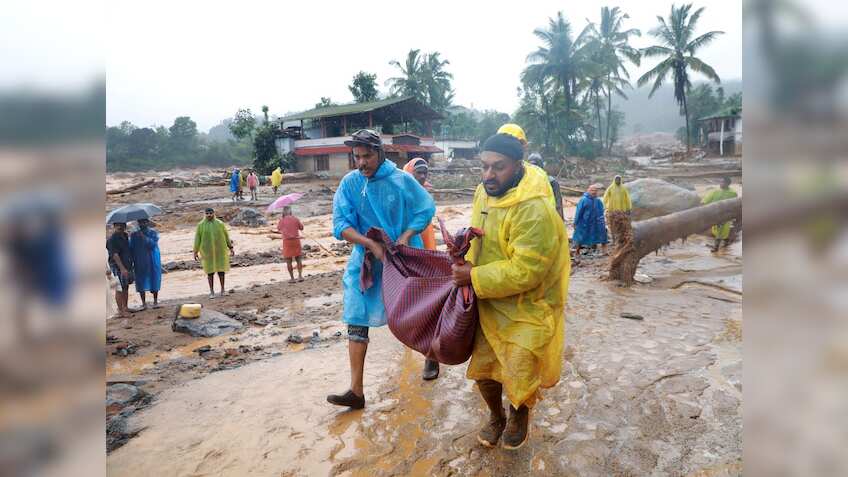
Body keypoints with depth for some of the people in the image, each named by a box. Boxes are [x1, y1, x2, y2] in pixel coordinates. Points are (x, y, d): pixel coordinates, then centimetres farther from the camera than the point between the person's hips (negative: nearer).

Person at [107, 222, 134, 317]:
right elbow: (114, 255, -21)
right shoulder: (112, 239, -15)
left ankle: (125, 307, 25)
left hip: (127, 266, 8)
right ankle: (120, 311, 4)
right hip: (118, 267, -8)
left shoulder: (125, 236, 9)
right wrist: (122, 268, -26)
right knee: (119, 289, -3)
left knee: (126, 287, 15)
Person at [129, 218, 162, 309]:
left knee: (154, 281, 3)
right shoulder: (134, 235, 7)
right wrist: (131, 262, 1)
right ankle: (144, 303, 10)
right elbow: (131, 248, 7)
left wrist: (143, 236, -21)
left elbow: (152, 244, -15)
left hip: (153, 262, -1)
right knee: (141, 282, 1)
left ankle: (155, 301, 13)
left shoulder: (153, 233, 1)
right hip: (140, 263, 2)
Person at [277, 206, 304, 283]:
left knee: (288, 260, 6)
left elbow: (278, 228, 15)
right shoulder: (296, 219, -1)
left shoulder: (282, 220, -3)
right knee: (299, 259, 13)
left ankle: (292, 278, 6)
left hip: (287, 241, -1)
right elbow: (301, 228, 10)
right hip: (296, 240, 1)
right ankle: (300, 276, 4)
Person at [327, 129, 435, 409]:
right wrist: (371, 244, -22)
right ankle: (356, 391, 5)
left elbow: (427, 209, -3)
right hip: (366, 260, 2)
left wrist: (405, 236, -17)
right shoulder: (349, 183, -6)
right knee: (357, 320, -3)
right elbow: (341, 225, -10)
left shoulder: (402, 179, -10)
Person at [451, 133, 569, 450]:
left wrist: (474, 278, -25)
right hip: (490, 303, 7)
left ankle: (519, 414, 38)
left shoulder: (534, 210, -28)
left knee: (519, 374, 3)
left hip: (528, 308, -6)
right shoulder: (484, 192, -2)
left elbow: (525, 270, -29)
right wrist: (467, 259, -4)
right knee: (483, 367, 12)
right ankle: (496, 416, 42)